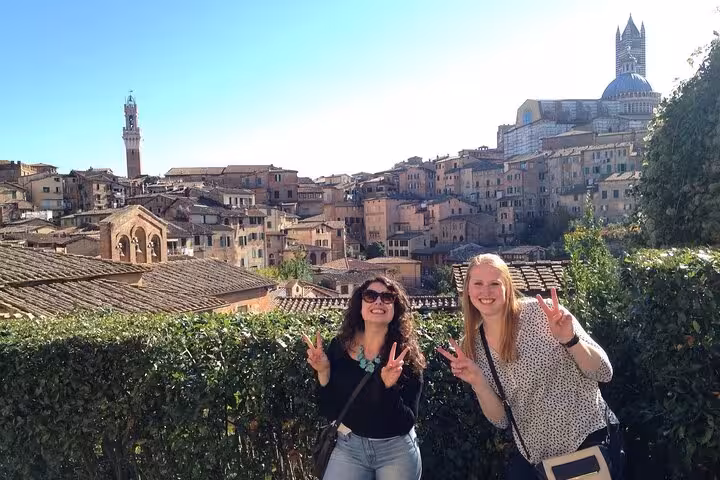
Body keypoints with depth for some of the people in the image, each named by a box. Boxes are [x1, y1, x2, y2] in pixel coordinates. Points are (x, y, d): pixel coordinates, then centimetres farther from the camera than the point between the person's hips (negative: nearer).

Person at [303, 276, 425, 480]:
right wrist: (323, 372, -18)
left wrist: (390, 386, -30)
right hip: (348, 446, 1)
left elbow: (406, 424, -15)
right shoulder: (340, 346, -8)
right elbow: (328, 412, -4)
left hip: (398, 450, -1)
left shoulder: (407, 355, -12)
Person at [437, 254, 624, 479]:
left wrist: (570, 339, -32)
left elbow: (604, 374, -15)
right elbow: (500, 420, -2)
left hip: (591, 440, -3)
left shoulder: (542, 313, -18)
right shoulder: (473, 346, -5)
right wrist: (477, 382, -20)